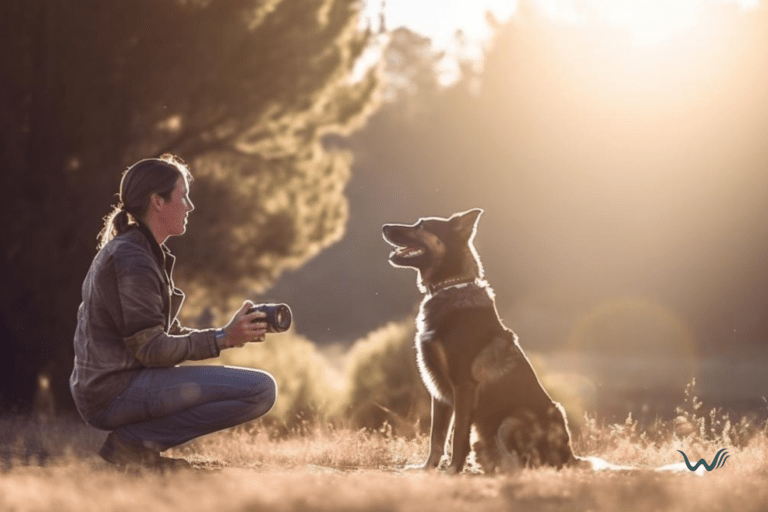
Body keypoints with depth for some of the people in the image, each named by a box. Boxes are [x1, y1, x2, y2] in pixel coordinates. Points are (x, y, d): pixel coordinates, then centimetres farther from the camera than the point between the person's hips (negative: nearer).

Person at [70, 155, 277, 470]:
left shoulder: (136, 251, 17)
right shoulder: (133, 260, -15)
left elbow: (168, 333, 17)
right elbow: (150, 349, -19)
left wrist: (230, 334, 5)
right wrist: (223, 339, -15)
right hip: (116, 393, -10)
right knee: (261, 389, -19)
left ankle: (137, 439, 9)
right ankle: (134, 441, -12)